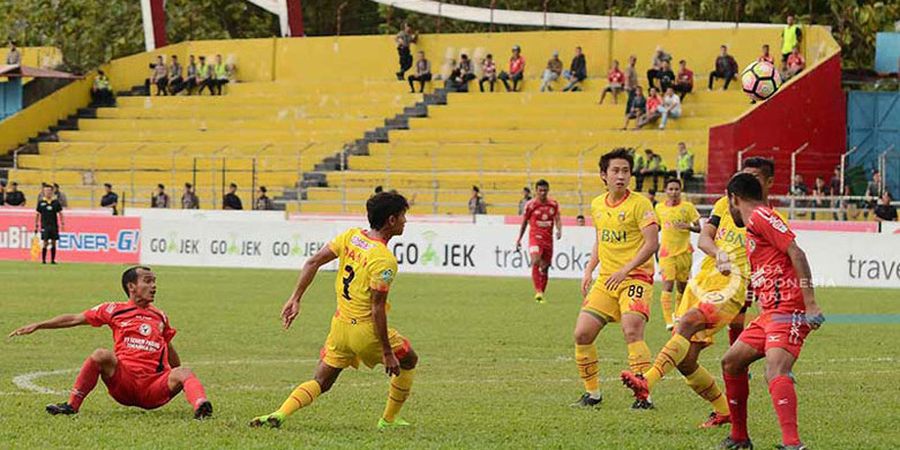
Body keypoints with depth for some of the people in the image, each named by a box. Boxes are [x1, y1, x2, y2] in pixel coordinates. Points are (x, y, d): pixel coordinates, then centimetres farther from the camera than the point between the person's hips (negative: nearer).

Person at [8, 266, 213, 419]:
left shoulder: (160, 317, 18)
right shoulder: (115, 311, 9)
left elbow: (169, 350, 31)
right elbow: (75, 319, 10)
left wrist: (179, 379, 33)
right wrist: (37, 326, 7)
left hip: (154, 390, 2)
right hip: (123, 384, -2)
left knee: (183, 373, -26)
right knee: (102, 355, -28)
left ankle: (201, 407, -57)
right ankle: (72, 405, -22)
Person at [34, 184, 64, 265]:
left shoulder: (56, 202, 5)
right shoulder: (41, 202, 2)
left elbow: (60, 213, 10)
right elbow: (37, 215, 7)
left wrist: (62, 224, 1)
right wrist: (36, 226, 5)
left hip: (54, 226, 2)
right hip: (45, 226, -2)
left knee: (53, 243, 3)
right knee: (45, 243, -7)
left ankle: (53, 260, 10)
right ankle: (43, 260, 0)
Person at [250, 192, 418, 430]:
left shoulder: (351, 236, 1)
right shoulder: (385, 261, -21)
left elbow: (313, 262, 1)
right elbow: (377, 309, -22)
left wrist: (295, 299, 8)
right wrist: (387, 352, -16)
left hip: (340, 324, 6)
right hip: (366, 330, -6)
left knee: (320, 383, 13)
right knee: (408, 361, 21)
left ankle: (278, 415, -8)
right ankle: (388, 419, 28)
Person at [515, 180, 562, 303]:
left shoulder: (554, 204, 5)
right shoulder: (531, 205, -2)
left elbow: (557, 220, 1)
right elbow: (524, 222, 8)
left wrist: (559, 230, -21)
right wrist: (519, 239, 12)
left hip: (548, 239, 3)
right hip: (535, 237, -3)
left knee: (545, 267, 7)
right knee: (535, 262, -26)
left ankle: (541, 294, 19)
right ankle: (538, 292, -29)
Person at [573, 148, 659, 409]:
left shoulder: (639, 203, -9)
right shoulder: (597, 205, 12)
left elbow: (652, 243, -15)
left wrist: (625, 270, -23)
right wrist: (589, 270, 14)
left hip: (635, 277, -7)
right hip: (605, 280, 7)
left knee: (632, 331, -24)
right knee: (582, 334, -1)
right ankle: (592, 393, 15)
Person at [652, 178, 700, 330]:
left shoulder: (687, 207, -1)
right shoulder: (659, 208, 5)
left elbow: (699, 228, -2)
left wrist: (688, 226, -19)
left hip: (684, 252, 0)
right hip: (667, 252, 0)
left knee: (682, 286, 11)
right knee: (668, 285, -15)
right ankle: (668, 320, -21)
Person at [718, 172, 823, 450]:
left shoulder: (760, 216, -6)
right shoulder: (753, 227, 24)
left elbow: (796, 253, -15)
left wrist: (810, 303, -21)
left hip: (788, 310, -11)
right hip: (769, 313, 11)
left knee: (775, 372, -28)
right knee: (731, 363, 17)